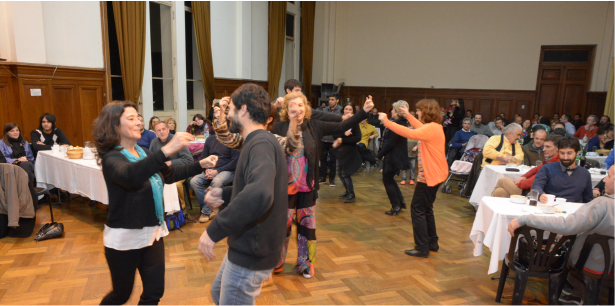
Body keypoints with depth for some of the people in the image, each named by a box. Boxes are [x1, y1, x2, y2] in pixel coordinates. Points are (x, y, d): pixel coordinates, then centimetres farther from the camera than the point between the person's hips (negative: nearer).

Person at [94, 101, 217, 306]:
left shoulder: (143, 153, 5)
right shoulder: (111, 158, -18)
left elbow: (168, 174, 17)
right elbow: (129, 176, -42)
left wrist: (200, 165, 5)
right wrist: (167, 150, -55)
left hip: (153, 232, 6)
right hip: (125, 237, -6)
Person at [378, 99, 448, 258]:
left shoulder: (432, 128, -20)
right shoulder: (435, 126, 11)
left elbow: (411, 133, -32)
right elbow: (420, 128, 30)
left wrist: (387, 122, -26)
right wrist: (407, 115, 30)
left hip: (430, 175, -10)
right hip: (434, 173, 10)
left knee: (417, 209, -3)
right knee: (426, 208, 19)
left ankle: (422, 248, 3)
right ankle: (432, 242, 28)